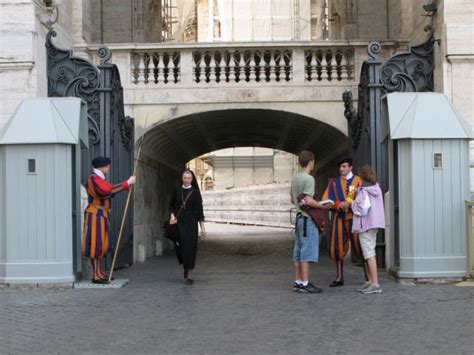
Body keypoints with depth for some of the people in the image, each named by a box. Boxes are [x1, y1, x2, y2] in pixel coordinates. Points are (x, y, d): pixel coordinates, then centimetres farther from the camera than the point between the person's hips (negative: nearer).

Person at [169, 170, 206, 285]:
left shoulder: (195, 192, -4)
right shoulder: (177, 191, 6)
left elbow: (199, 209, -5)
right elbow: (171, 205, 19)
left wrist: (202, 227, -9)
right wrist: (172, 216, -1)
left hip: (191, 223, -3)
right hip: (179, 223, 3)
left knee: (190, 247, -7)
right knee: (179, 247, 2)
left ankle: (189, 275, -1)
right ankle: (185, 267, 31)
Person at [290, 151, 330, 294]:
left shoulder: (295, 178, 13)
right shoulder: (309, 178, -13)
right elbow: (308, 201, -21)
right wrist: (323, 206, -11)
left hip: (299, 217, 9)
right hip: (308, 219, -9)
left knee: (298, 252, 10)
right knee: (307, 252, -6)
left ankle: (298, 282, 15)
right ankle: (305, 283, -5)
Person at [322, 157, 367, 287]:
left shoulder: (357, 180, 4)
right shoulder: (334, 182, 12)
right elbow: (326, 199, 3)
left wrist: (348, 204, -18)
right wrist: (339, 205, -13)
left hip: (353, 217, -3)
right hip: (338, 217, 3)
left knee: (359, 247, -3)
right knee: (337, 247, 3)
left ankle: (369, 277, 4)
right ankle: (339, 277, 12)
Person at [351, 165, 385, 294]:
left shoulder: (363, 191, -15)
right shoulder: (377, 189, 10)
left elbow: (362, 208, -22)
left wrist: (352, 203, -5)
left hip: (365, 224, -9)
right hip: (375, 223, 9)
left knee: (369, 253, -9)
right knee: (370, 251, 16)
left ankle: (375, 284, -12)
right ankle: (370, 281, 22)